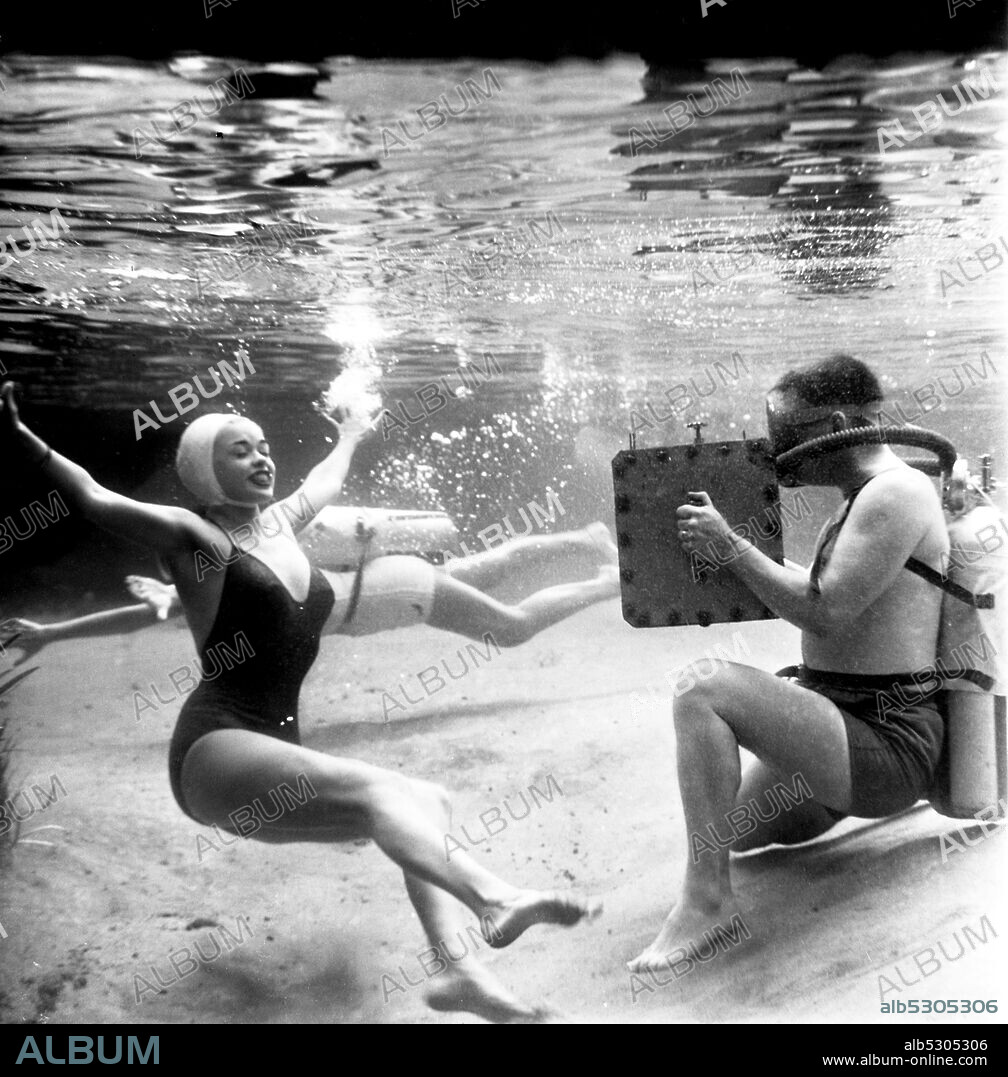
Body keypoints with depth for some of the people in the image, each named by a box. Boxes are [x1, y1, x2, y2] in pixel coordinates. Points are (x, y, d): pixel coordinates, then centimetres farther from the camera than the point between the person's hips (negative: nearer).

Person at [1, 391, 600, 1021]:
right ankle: (496, 899, -47)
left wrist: (352, 437, 56)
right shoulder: (194, 536, -1)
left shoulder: (284, 525, 19)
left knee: (428, 803, -6)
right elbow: (94, 499, -14)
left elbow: (323, 480, 39)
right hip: (216, 751, -8)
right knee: (372, 786, -30)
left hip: (276, 753, 8)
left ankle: (459, 969, -19)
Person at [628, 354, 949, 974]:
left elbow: (825, 614, -24)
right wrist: (727, 548, 14)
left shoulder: (896, 492, -17)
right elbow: (822, 595, 21)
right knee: (730, 832, 26)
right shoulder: (865, 498, 15)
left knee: (706, 691, -29)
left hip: (887, 747, -11)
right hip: (851, 728, 11)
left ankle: (708, 898, -21)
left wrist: (731, 546, -20)